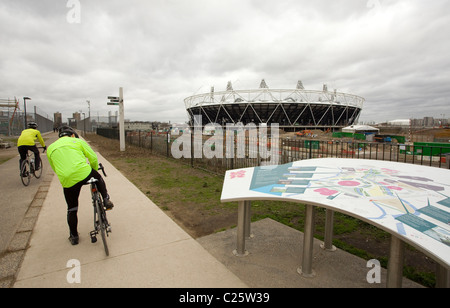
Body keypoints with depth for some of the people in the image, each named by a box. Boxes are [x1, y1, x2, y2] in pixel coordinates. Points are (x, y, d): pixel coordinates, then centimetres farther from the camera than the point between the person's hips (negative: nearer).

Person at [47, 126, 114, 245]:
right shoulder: (78, 141, 13)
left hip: (67, 181, 3)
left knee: (72, 209, 19)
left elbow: (55, 168, 28)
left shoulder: (50, 148, 21)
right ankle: (106, 200, 23)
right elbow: (93, 158, 10)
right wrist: (94, 170, 28)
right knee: (99, 178, 33)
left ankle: (74, 236, 32)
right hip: (84, 174, -3)